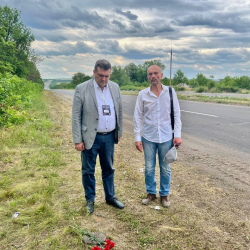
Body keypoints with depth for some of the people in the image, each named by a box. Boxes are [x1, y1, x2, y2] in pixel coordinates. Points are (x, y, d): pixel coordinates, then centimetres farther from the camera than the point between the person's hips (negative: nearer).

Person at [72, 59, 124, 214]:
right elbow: (76, 116, -9)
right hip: (90, 137, -3)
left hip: (109, 137, 4)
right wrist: (77, 140, -11)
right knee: (88, 171, 9)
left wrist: (119, 133, 12)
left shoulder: (115, 87, 3)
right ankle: (90, 200, 28)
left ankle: (110, 197, 33)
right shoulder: (82, 89, -10)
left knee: (109, 169, 16)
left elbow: (119, 111, 11)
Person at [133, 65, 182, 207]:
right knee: (149, 168, 11)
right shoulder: (143, 94, -3)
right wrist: (137, 138, -2)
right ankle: (151, 193, 29)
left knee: (165, 168, 11)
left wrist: (178, 135, -5)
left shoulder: (170, 92, -3)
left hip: (166, 137, 0)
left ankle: (165, 194, 29)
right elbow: (138, 117, 0)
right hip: (148, 137, 1)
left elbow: (177, 114, 0)